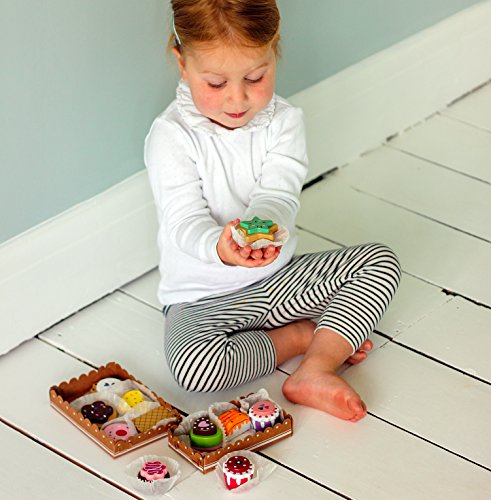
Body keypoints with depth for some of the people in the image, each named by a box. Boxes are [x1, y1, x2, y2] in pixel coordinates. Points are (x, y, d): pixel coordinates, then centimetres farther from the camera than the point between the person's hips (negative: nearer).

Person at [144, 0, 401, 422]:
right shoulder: (171, 137, -16)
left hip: (279, 275, 4)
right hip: (204, 296, -4)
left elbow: (278, 195, -17)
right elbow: (185, 222, -22)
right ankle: (302, 336, -8)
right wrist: (220, 247, -47)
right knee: (193, 367, -34)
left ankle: (314, 372, -22)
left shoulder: (283, 121, -6)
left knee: (381, 261, -9)